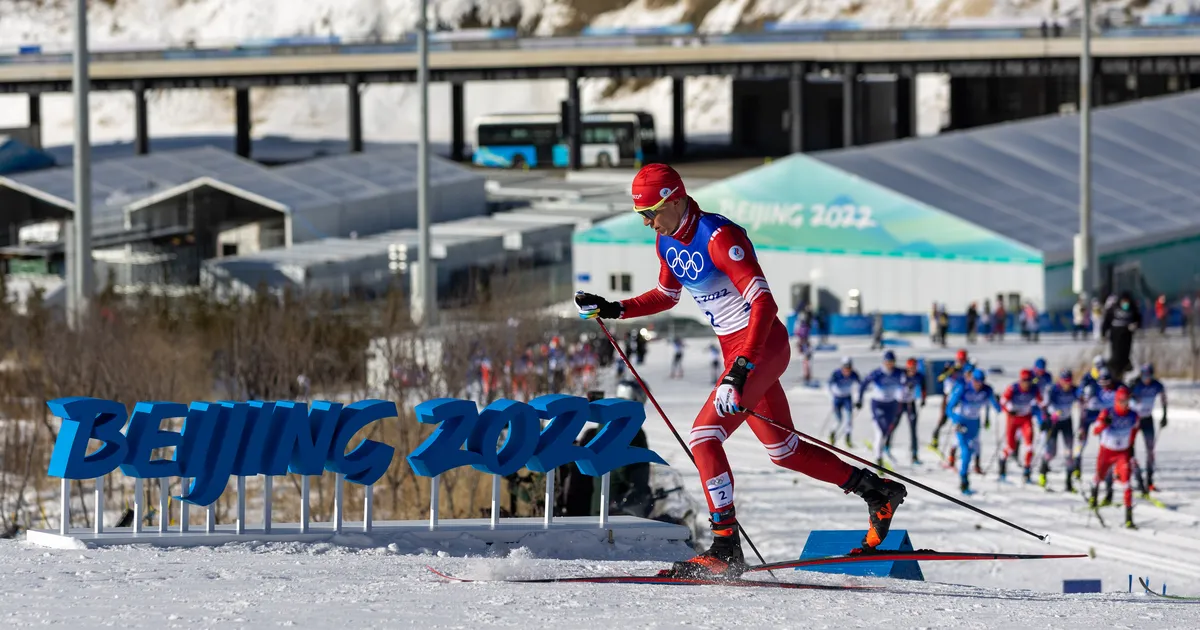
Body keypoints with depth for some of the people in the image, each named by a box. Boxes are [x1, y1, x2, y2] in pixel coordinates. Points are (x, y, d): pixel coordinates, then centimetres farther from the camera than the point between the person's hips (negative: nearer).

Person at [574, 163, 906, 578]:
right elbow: (666, 295, 24)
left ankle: (726, 549, -20)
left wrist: (741, 369, -39)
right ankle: (878, 493, 30)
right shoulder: (667, 242, 4)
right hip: (735, 352, 10)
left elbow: (764, 303, -31)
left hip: (762, 345, -10)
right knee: (783, 450, 17)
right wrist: (614, 310, 11)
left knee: (704, 435, -20)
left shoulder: (719, 237, -23)